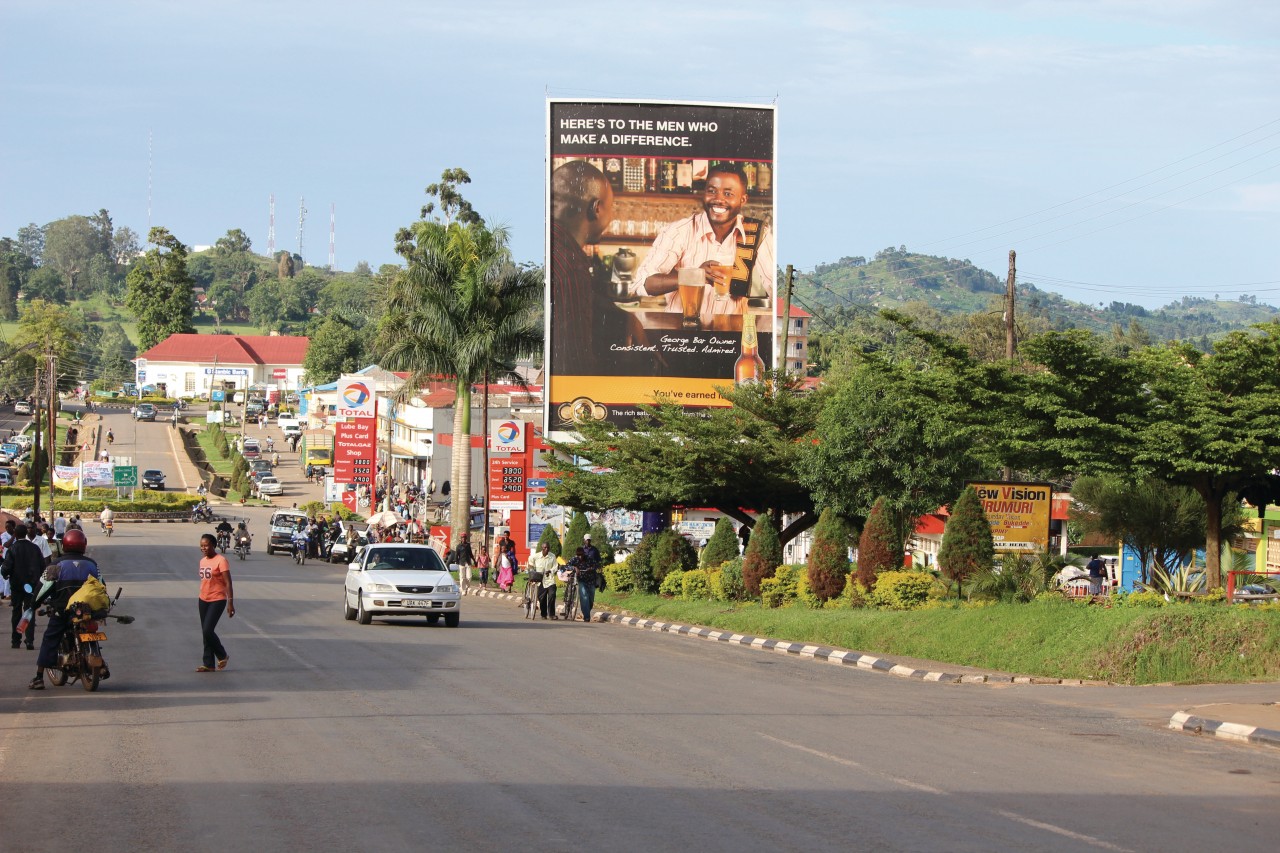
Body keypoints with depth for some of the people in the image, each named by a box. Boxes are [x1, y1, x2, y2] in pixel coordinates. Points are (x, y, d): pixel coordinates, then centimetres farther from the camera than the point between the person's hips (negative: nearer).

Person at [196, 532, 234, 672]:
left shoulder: (221, 560, -13)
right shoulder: (202, 561, 10)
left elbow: (228, 583, -15)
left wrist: (230, 603, -18)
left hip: (217, 600, -8)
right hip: (203, 600, 8)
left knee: (208, 630, -15)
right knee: (205, 632, 7)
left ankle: (222, 656, 7)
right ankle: (208, 664, 13)